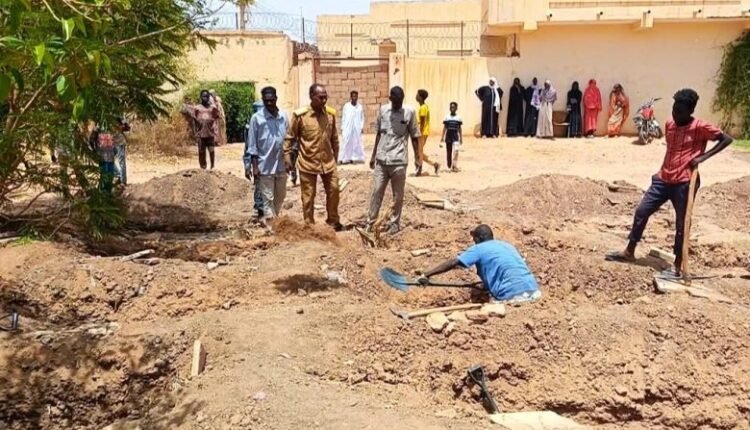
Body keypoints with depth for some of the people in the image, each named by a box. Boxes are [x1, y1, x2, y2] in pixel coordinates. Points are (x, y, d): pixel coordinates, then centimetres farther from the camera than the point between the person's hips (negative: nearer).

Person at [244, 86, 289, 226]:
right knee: (268, 198, 1)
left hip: (281, 165, 5)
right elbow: (252, 144, -6)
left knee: (280, 196, 17)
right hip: (265, 166, -5)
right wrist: (254, 166, -10)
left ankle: (275, 219, 35)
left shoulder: (284, 116, 3)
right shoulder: (257, 118, -8)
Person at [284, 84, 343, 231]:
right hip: (307, 163, -4)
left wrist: (335, 156, 14)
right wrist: (287, 157, -10)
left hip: (328, 161, 4)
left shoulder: (331, 113, -1)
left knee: (333, 191, 11)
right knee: (308, 197, 6)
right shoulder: (300, 115, -13)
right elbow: (290, 137, -5)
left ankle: (333, 222, 30)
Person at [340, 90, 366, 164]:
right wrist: (342, 128, 1)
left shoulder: (360, 106, 5)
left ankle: (354, 158, 10)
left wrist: (362, 127, -1)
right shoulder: (346, 106, 1)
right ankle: (344, 158, -3)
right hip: (347, 128, -2)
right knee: (346, 143, -4)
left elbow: (362, 118, 8)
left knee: (357, 143, 3)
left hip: (357, 128, 2)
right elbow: (343, 117, 4)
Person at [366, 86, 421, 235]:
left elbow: (414, 137, 1)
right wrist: (373, 155, 13)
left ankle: (394, 223, 19)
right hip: (381, 159, 3)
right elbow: (379, 134, 12)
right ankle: (371, 221, 15)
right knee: (376, 191, 5)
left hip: (399, 161, -2)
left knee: (398, 195, 6)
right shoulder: (383, 110, 4)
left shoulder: (410, 112, -4)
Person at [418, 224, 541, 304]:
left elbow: (453, 263, 1)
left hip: (512, 296, -7)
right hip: (534, 291, 7)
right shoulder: (507, 245, 25)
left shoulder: (479, 248, 6)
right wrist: (487, 281, 45)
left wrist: (426, 275, 2)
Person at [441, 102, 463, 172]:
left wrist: (461, 138, 6)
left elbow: (459, 128, 7)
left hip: (455, 137, -1)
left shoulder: (458, 118, 2)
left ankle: (454, 166, -13)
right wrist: (442, 137, -1)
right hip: (448, 137, 1)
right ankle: (449, 166, 22)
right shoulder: (447, 117, 2)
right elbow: (444, 128, 4)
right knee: (449, 152, 8)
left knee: (455, 151, -16)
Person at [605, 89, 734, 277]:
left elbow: (727, 139, -10)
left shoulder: (700, 127, -10)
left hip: (684, 183, -6)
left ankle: (677, 266, 13)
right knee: (641, 211, 7)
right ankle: (629, 251, 21)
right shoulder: (669, 124, 8)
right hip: (663, 179, 6)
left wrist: (702, 157, -18)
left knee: (681, 225, 2)